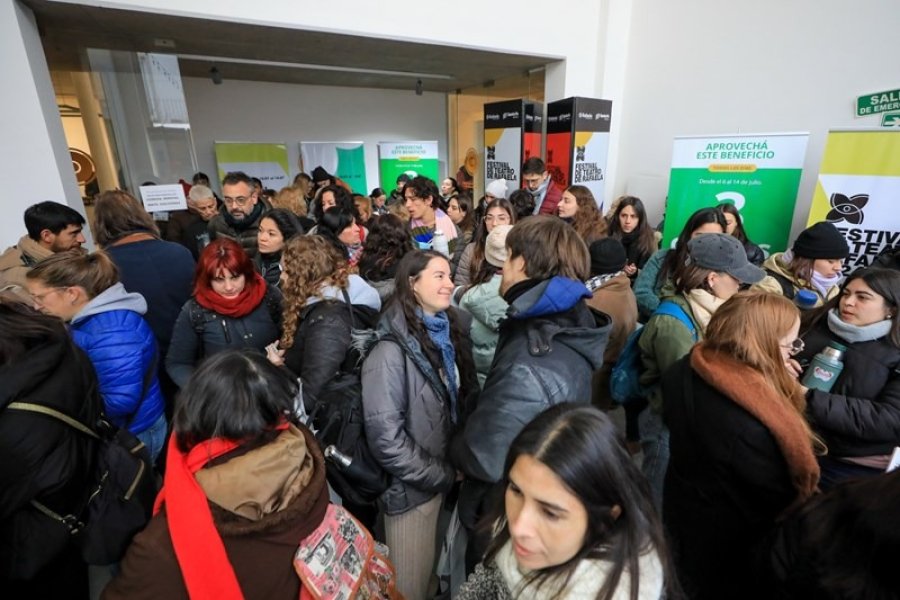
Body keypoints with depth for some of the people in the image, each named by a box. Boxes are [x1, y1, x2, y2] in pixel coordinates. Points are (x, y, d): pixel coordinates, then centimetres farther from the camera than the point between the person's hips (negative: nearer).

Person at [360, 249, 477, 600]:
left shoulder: (450, 334, 0)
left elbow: (465, 403, 6)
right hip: (414, 487, -5)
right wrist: (442, 474, -13)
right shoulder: (391, 350, -20)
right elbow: (385, 437, -22)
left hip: (447, 480, 6)